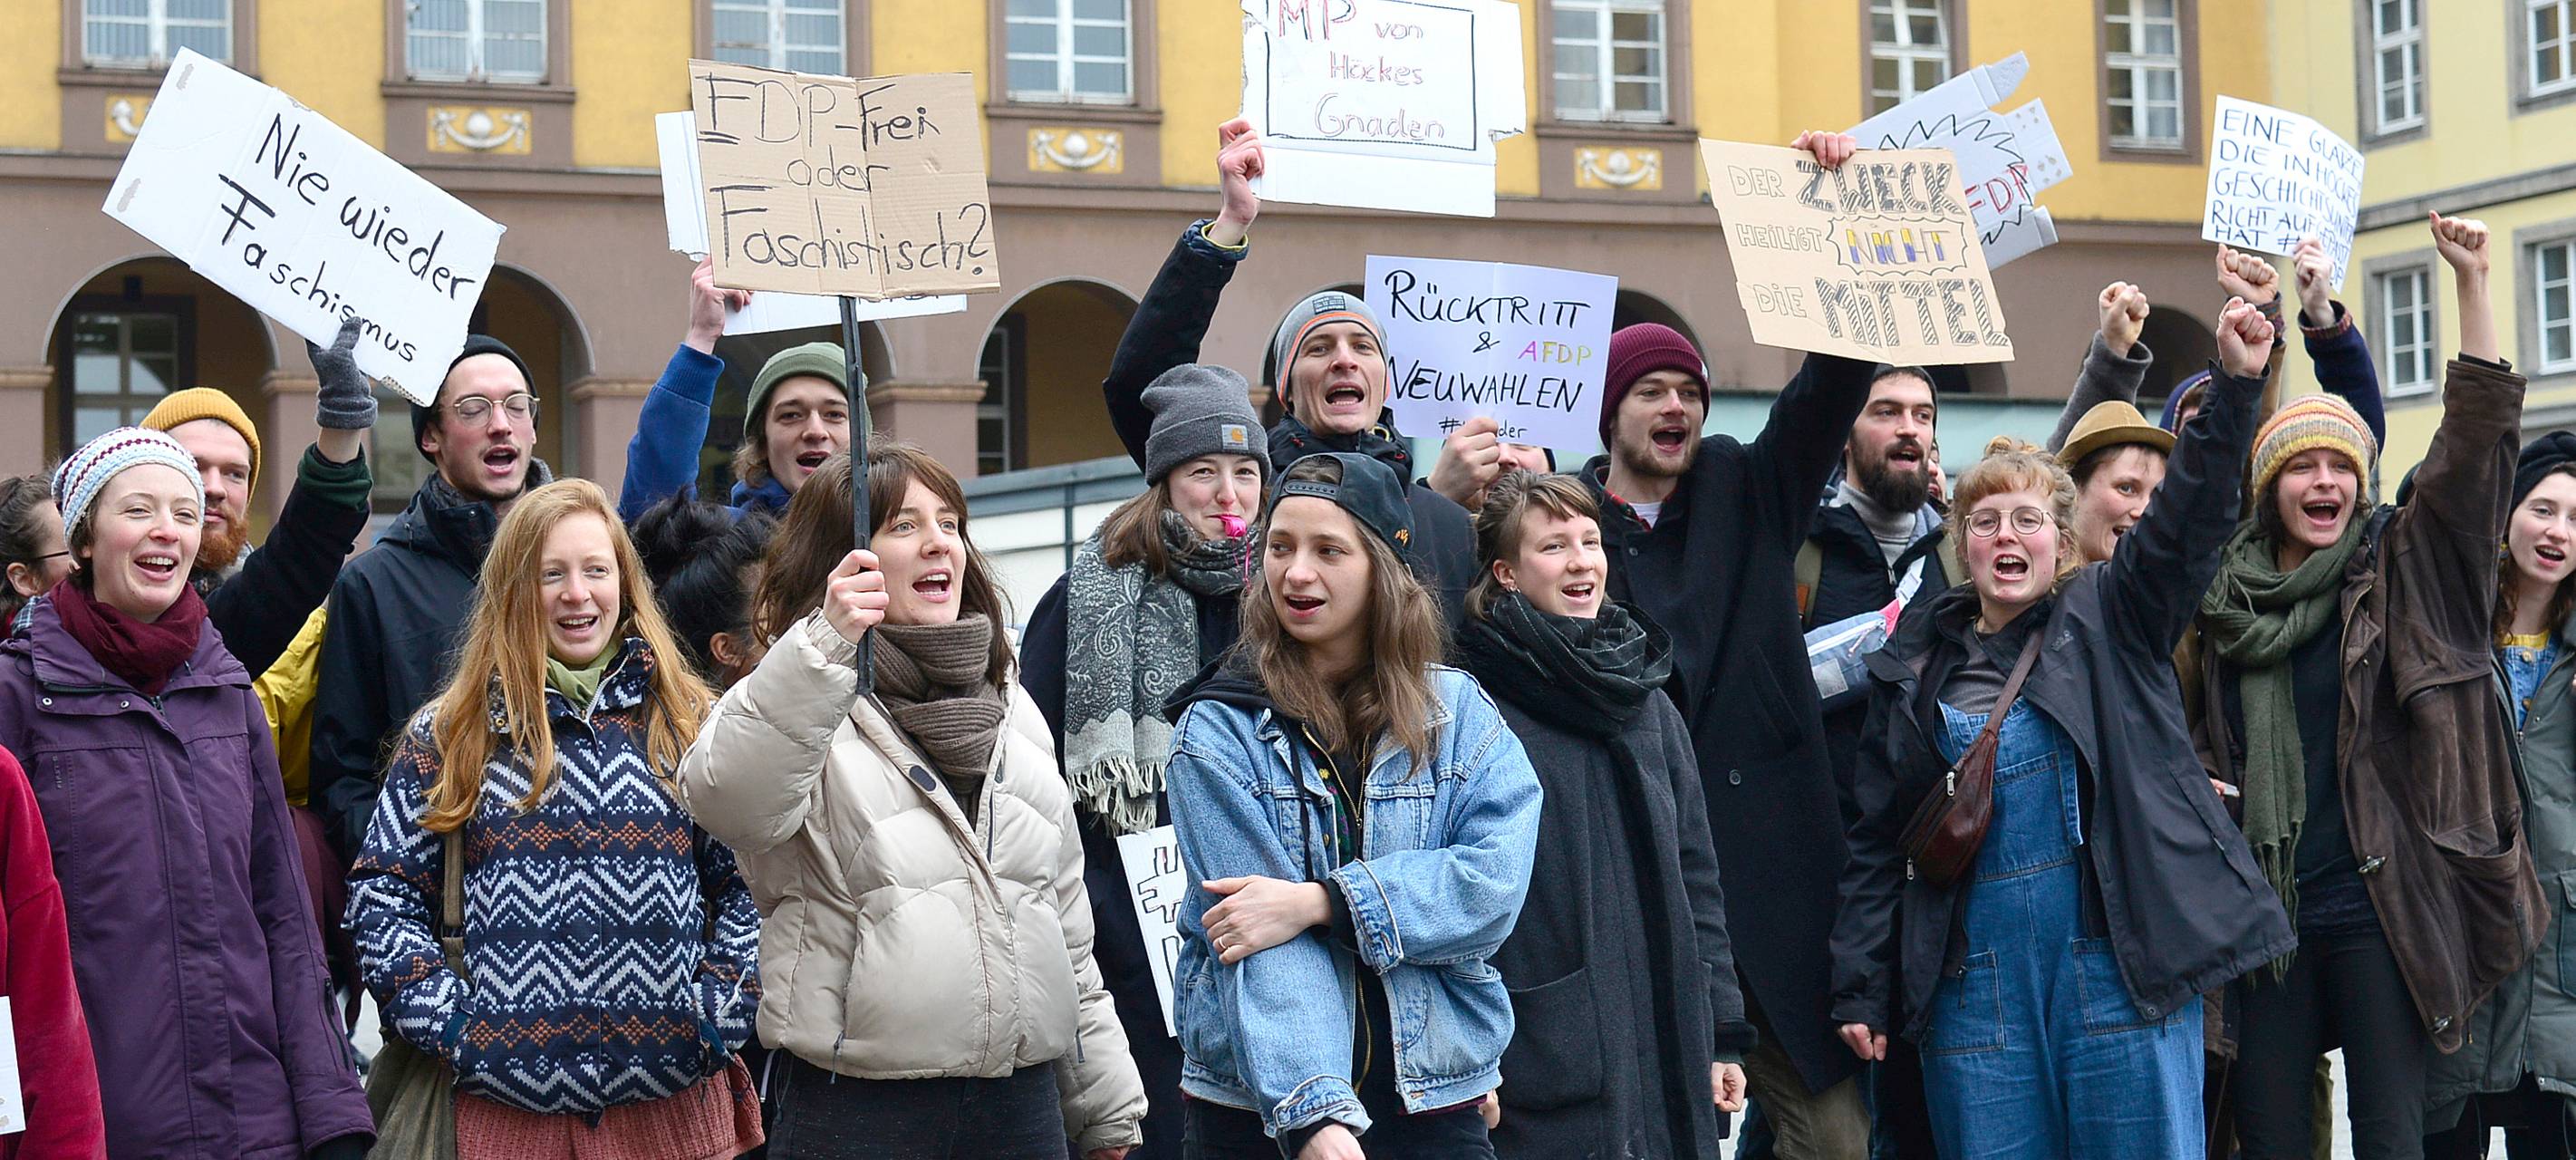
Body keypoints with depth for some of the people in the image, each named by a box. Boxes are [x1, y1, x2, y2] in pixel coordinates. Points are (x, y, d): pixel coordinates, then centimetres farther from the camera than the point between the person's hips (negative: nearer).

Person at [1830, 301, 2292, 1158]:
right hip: (1974, 983, 2)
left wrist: (2235, 384, -22)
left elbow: (2190, 517, -8)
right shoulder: (1914, 664, 11)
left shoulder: (2111, 619, 7)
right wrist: (1861, 990, 7)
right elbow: (1878, 839, 11)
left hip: (2120, 965, -2)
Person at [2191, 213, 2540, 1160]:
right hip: (2263, 901, 2)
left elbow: (2473, 440, -6)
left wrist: (2470, 284, -13)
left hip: (2378, 902, -2)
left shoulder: (2398, 570, 4)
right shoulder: (2224, 595, 9)